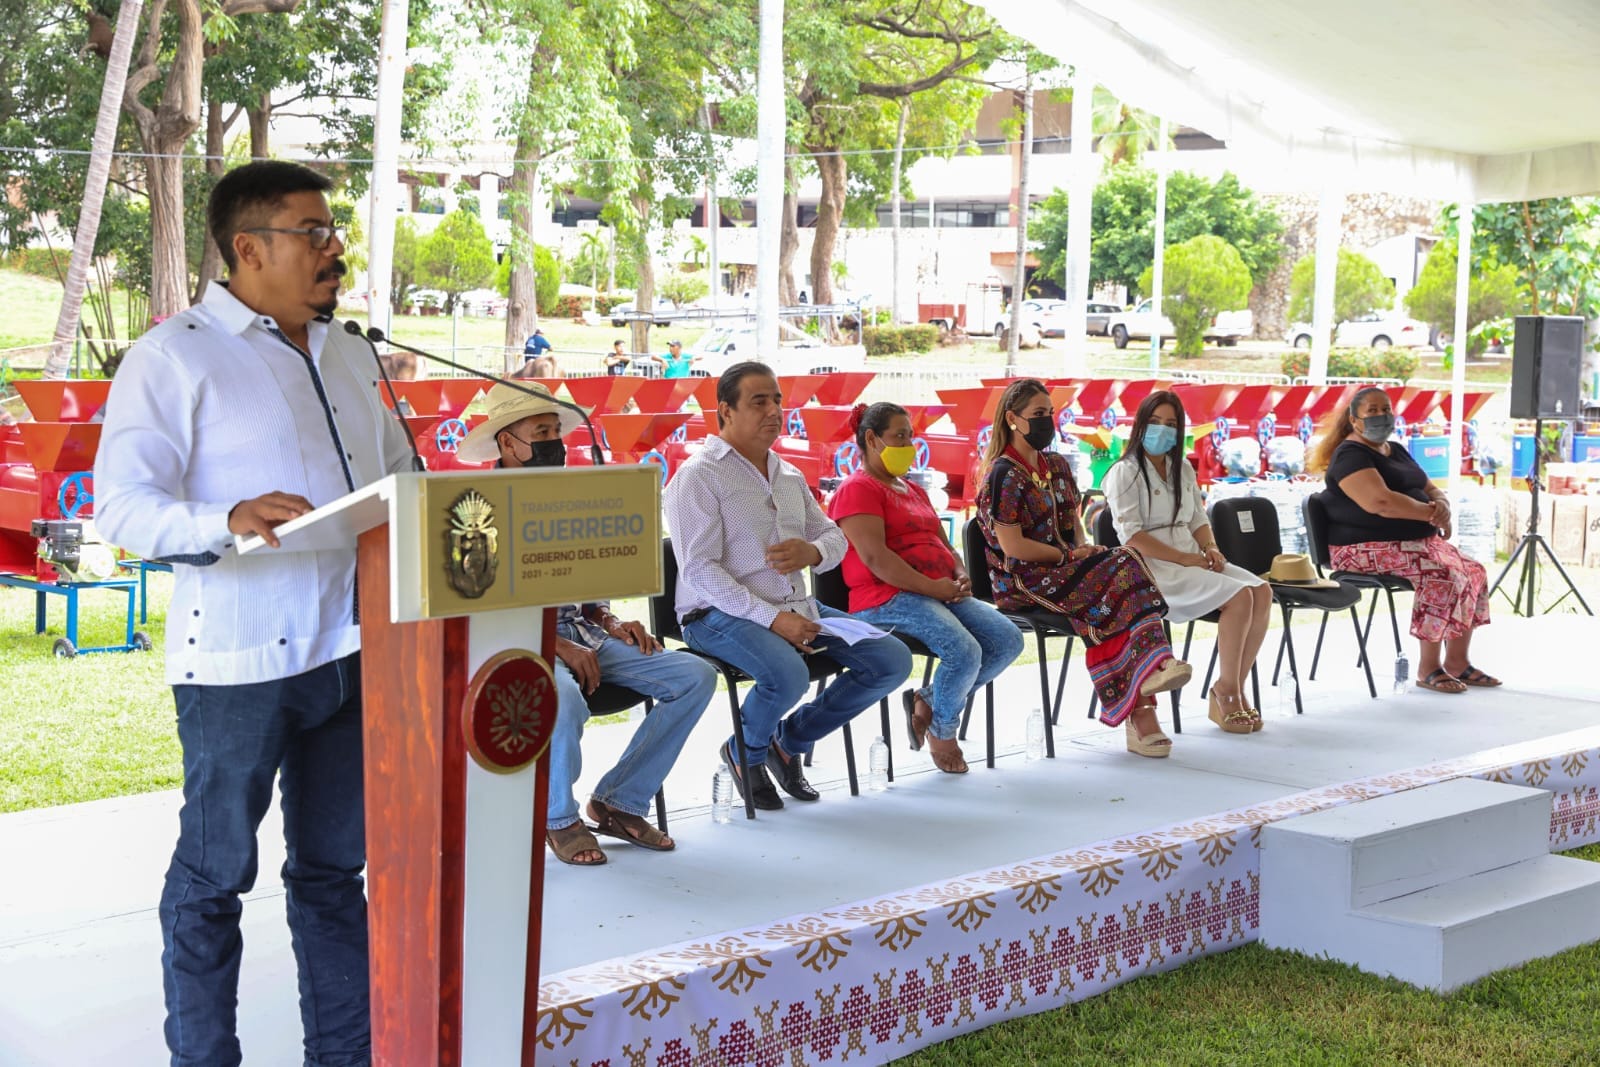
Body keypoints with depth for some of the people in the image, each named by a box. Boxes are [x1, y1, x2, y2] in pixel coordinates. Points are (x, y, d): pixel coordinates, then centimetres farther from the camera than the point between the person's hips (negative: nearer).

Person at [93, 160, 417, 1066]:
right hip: (240, 660, -7)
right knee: (215, 873, 5)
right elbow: (123, 505, -14)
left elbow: (396, 471, 25)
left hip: (354, 645, 7)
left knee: (335, 867, 16)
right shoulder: (175, 357, -7)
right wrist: (226, 524, -30)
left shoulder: (348, 353, 16)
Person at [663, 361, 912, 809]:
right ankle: (746, 752, 0)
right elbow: (699, 570, -16)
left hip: (797, 607, 8)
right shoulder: (698, 476, -7)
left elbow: (834, 537, 21)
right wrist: (770, 618, -24)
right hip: (720, 615, -7)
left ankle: (790, 738, 10)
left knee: (892, 659, -6)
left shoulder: (789, 475, 17)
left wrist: (813, 551, -7)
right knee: (789, 676, -36)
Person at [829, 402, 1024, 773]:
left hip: (942, 593, 9)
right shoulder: (858, 489, -4)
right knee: (964, 652, -29)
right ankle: (942, 732, -2)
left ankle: (927, 701, 1)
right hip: (887, 599, -9)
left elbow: (943, 543, 28)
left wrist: (960, 575, 5)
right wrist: (932, 587, -19)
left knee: (1008, 639, -10)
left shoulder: (913, 489, 26)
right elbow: (875, 557, -17)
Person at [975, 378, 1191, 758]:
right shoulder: (1004, 475, -8)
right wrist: (1067, 555, -7)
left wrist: (1085, 548, 1)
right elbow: (1013, 546, -14)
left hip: (1062, 569, 7)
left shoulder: (1057, 466, 18)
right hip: (1022, 581, -7)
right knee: (1119, 574, -26)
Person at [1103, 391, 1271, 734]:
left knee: (1262, 591, -16)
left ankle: (1234, 688, -14)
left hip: (1193, 561, 7)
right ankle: (1226, 691, -15)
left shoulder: (1182, 469, 20)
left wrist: (1210, 548, -2)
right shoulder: (1125, 472, -3)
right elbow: (1131, 535, -12)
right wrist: (1183, 558, -17)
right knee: (1239, 596, -26)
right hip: (1154, 568, -7)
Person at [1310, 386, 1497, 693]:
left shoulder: (1397, 451, 20)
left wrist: (1442, 506, -4)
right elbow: (1380, 502, -25)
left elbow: (1431, 489, 21)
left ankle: (1457, 662, 2)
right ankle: (1428, 668, -19)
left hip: (1418, 540, 10)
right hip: (1367, 548, -10)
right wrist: (1431, 513, -16)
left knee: (1473, 572, -3)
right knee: (1443, 576, -27)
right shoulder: (1350, 455, -11)